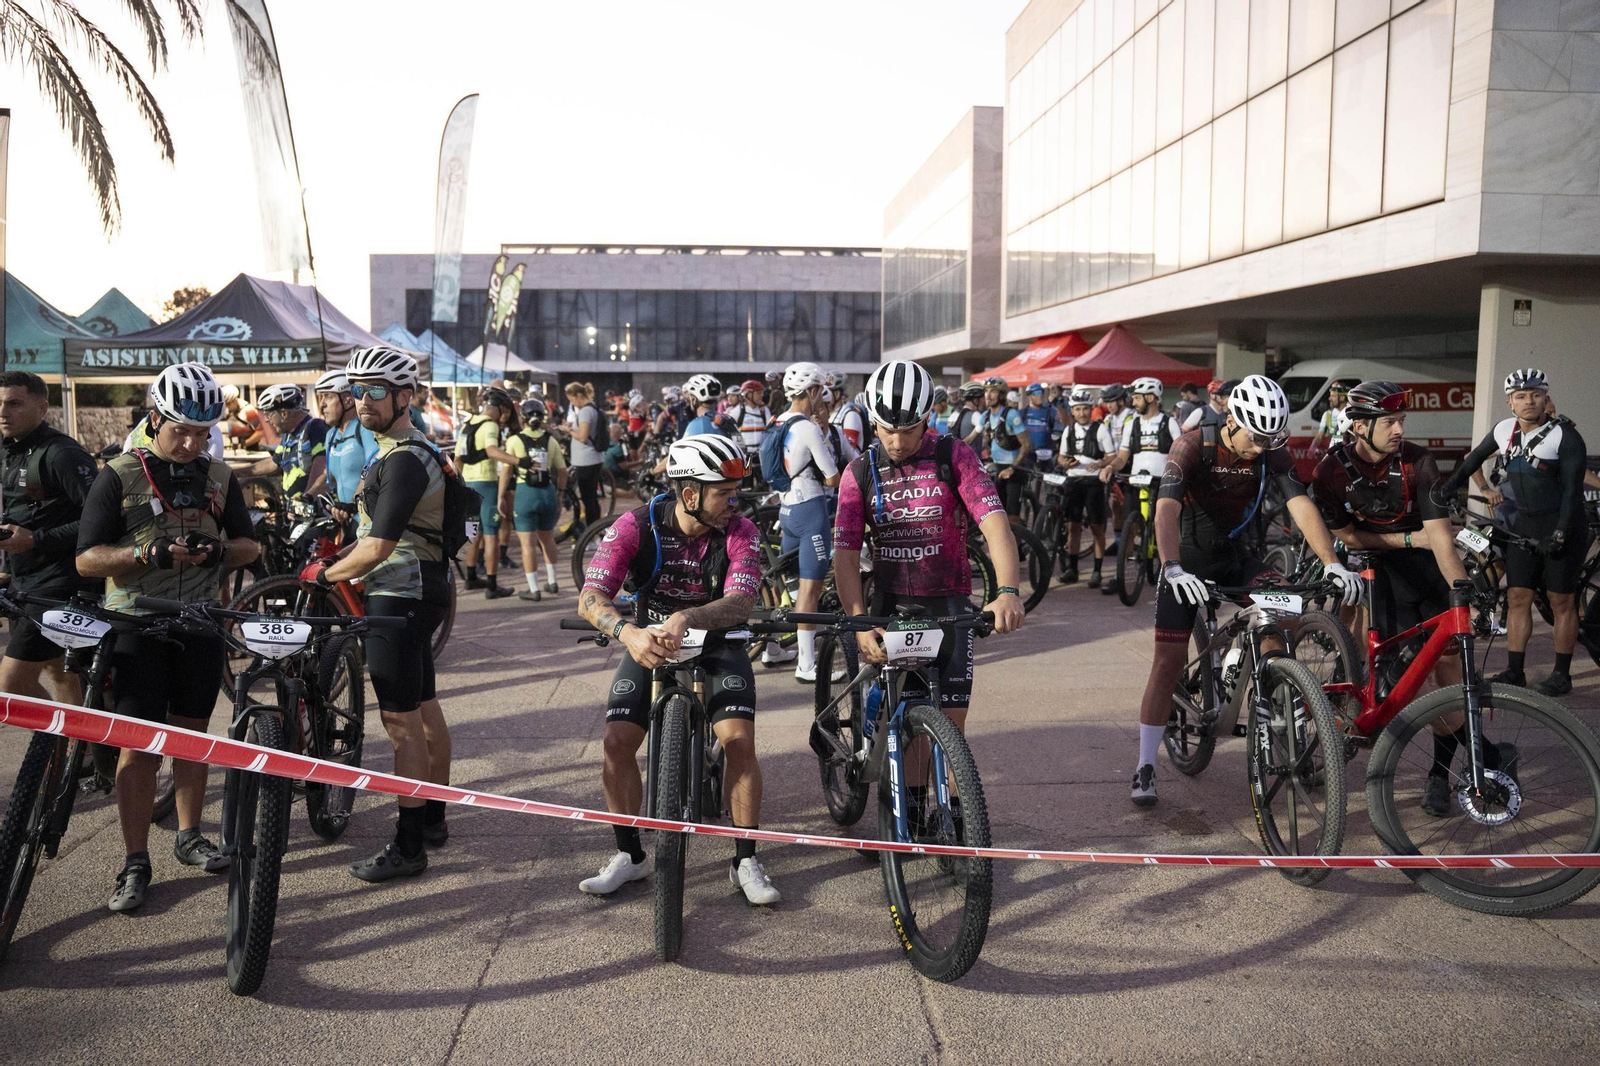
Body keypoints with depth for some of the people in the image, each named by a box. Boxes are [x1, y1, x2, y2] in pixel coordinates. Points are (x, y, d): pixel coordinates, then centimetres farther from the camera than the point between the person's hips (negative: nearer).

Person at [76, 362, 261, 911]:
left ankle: (189, 835, 30)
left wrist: (218, 550, -14)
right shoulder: (120, 476, -7)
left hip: (200, 623, 4)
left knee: (191, 732, 14)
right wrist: (150, 553, -26)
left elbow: (249, 546, 8)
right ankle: (135, 863, 8)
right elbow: (87, 559, -9)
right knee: (140, 744, -2)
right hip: (137, 625, -3)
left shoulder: (219, 477, 5)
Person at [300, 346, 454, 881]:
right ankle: (434, 818, 30)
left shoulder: (404, 460, -20)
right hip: (420, 594, 11)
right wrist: (333, 558, 12)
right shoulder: (410, 451, 14)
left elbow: (378, 548, -24)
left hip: (400, 599, -11)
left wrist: (324, 574, -9)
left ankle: (408, 847, 2)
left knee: (403, 725, -5)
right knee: (425, 709, 17)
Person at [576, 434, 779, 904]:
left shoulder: (738, 530, -18)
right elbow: (591, 597, -27)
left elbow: (740, 602, -31)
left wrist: (685, 619, -50)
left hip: (716, 643, 0)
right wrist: (628, 632, -48)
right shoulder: (638, 525, -19)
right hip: (649, 641, 1)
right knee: (618, 741, -13)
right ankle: (630, 855, 8)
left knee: (739, 738, -19)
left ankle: (746, 860, -3)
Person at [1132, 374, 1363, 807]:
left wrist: (1332, 564, -36)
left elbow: (1301, 504, -21)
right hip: (1187, 562, -4)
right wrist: (1173, 569, -51)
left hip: (1234, 556, 4)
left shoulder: (1273, 452, -11)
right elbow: (1166, 509, -35)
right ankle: (1145, 768, -2)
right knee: (1169, 660, -9)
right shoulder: (1192, 446, -23)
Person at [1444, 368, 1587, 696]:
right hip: (1525, 524, 5)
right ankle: (1514, 671, 9)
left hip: (1563, 526, -5)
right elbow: (1473, 459, 16)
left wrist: (1560, 532, -25)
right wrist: (1444, 493, 14)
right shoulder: (1505, 431, 1)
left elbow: (1573, 489, -17)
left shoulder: (1565, 435, -14)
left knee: (1561, 601, 3)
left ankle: (1562, 674, 12)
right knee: (1517, 598, 3)